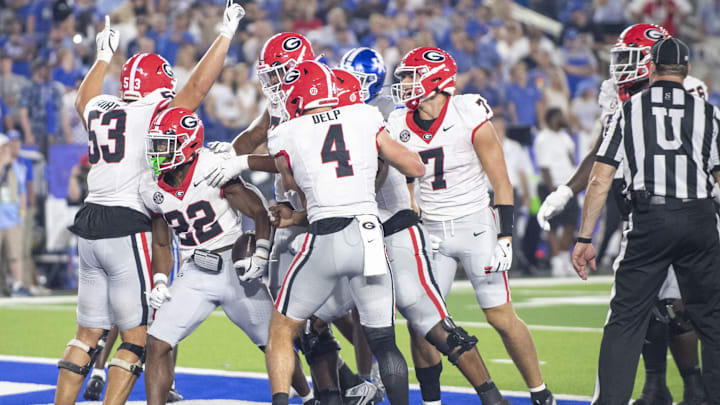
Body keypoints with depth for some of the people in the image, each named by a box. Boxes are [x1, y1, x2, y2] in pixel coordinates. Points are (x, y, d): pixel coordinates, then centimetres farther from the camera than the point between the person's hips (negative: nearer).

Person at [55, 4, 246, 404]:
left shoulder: (99, 111, 13)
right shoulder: (155, 115, -7)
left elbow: (85, 98, 36)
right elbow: (198, 86, -7)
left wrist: (104, 55, 50)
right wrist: (227, 33, 0)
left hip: (90, 230, 7)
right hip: (128, 231, -7)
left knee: (88, 334, 14)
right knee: (137, 337, -1)